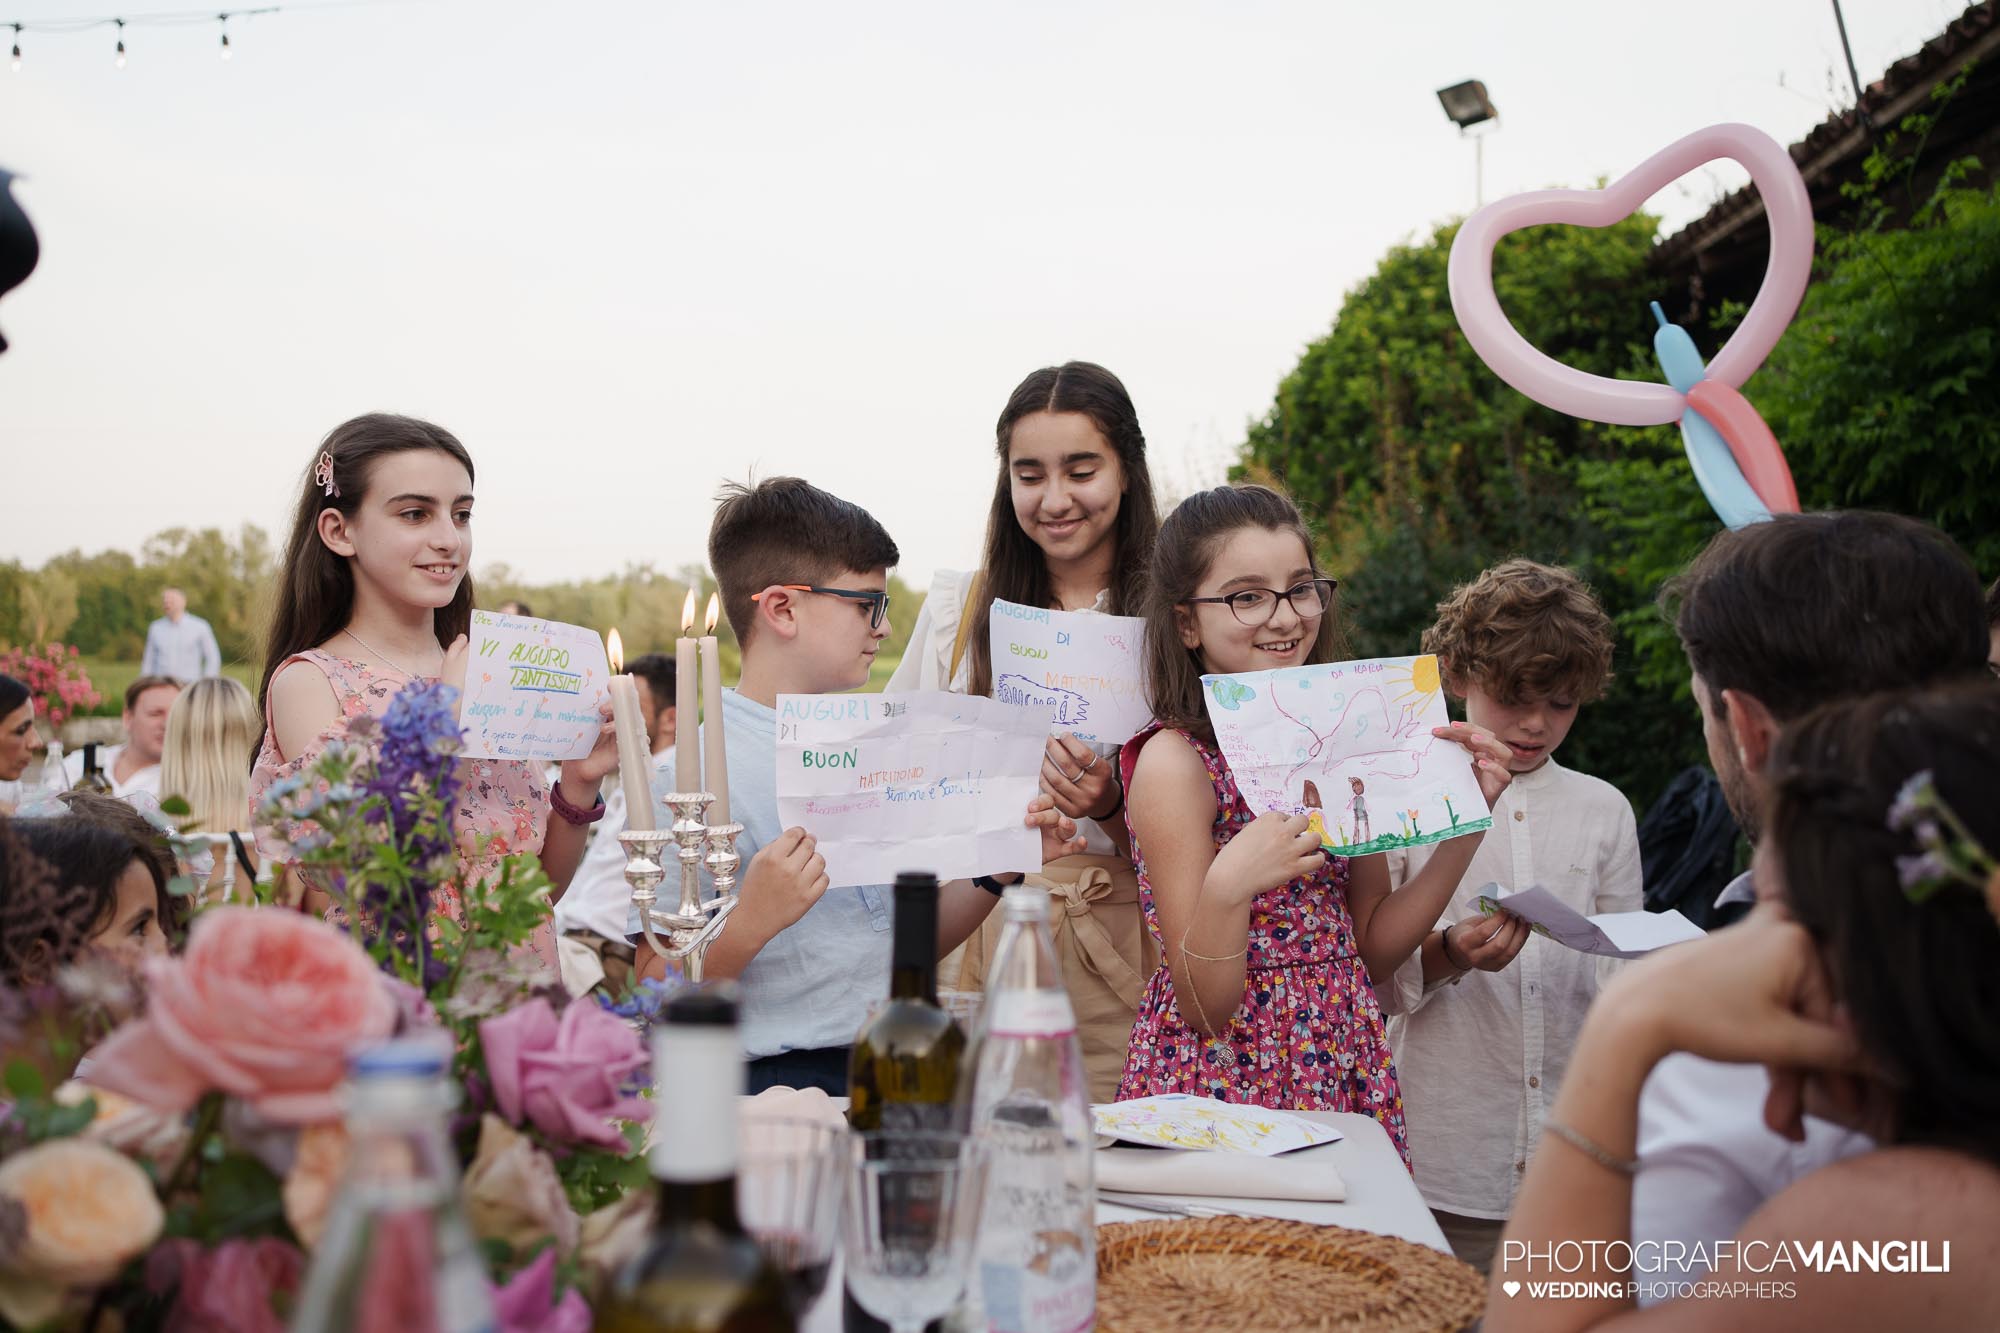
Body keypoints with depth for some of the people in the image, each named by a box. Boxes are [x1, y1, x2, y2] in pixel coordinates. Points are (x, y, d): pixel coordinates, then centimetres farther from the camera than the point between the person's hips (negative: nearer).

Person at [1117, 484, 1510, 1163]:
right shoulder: (1176, 760, -13)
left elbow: (1373, 950, 7)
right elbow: (1203, 1005, -13)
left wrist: (1467, 821, -1)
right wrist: (1227, 889, -31)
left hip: (1348, 1071, 6)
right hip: (1225, 1076, -5)